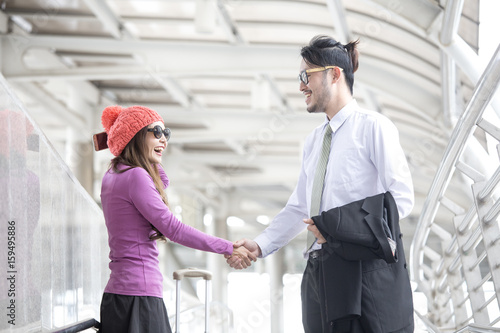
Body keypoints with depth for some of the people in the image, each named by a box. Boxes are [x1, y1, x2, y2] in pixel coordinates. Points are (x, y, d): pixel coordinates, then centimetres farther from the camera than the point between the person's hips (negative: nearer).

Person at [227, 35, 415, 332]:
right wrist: (260, 245, 9)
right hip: (321, 272, 7)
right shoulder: (314, 140, 21)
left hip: (368, 270, -7)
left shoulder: (373, 126, -3)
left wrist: (342, 226, -18)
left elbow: (402, 199, -10)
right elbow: (298, 208, 22)